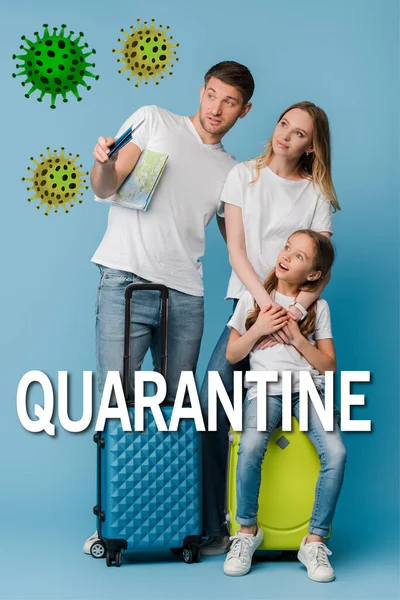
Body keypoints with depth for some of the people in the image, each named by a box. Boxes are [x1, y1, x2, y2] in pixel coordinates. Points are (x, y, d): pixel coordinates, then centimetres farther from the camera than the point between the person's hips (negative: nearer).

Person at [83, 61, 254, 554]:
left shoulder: (230, 171, 19)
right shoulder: (153, 120, 9)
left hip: (185, 295, 4)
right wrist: (103, 166, -20)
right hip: (126, 282, -3)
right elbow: (106, 188, 3)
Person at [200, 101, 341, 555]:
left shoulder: (317, 193, 9)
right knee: (212, 409, -16)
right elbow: (236, 250, 0)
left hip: (295, 312, 1)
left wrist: (294, 310, -19)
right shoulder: (244, 175, 8)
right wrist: (267, 304, -14)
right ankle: (211, 528, -11)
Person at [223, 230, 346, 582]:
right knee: (250, 450, -32)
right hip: (265, 387, -1)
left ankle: (315, 542, -13)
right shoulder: (253, 299, 10)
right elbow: (232, 355, 13)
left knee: (336, 453, -27)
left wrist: (298, 337, -6)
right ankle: (247, 532, -11)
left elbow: (329, 365, 8)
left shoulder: (318, 307, 11)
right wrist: (258, 329, -3)